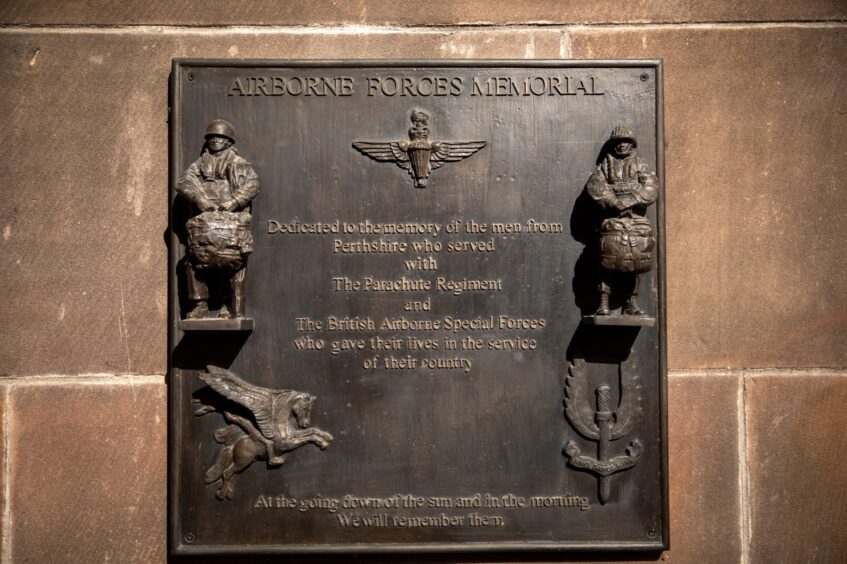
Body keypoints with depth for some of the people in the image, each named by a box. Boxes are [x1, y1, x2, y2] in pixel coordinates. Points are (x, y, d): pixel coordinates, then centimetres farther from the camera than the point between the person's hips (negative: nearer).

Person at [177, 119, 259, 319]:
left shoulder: (238, 164, 9)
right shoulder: (199, 164, 17)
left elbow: (252, 184, -7)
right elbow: (184, 183, 2)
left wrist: (233, 201, -20)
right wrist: (200, 198, -16)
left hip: (233, 222, -3)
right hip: (204, 223, 3)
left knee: (235, 265, -3)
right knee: (194, 262, 1)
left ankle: (233, 309, 3)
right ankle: (199, 306, 9)